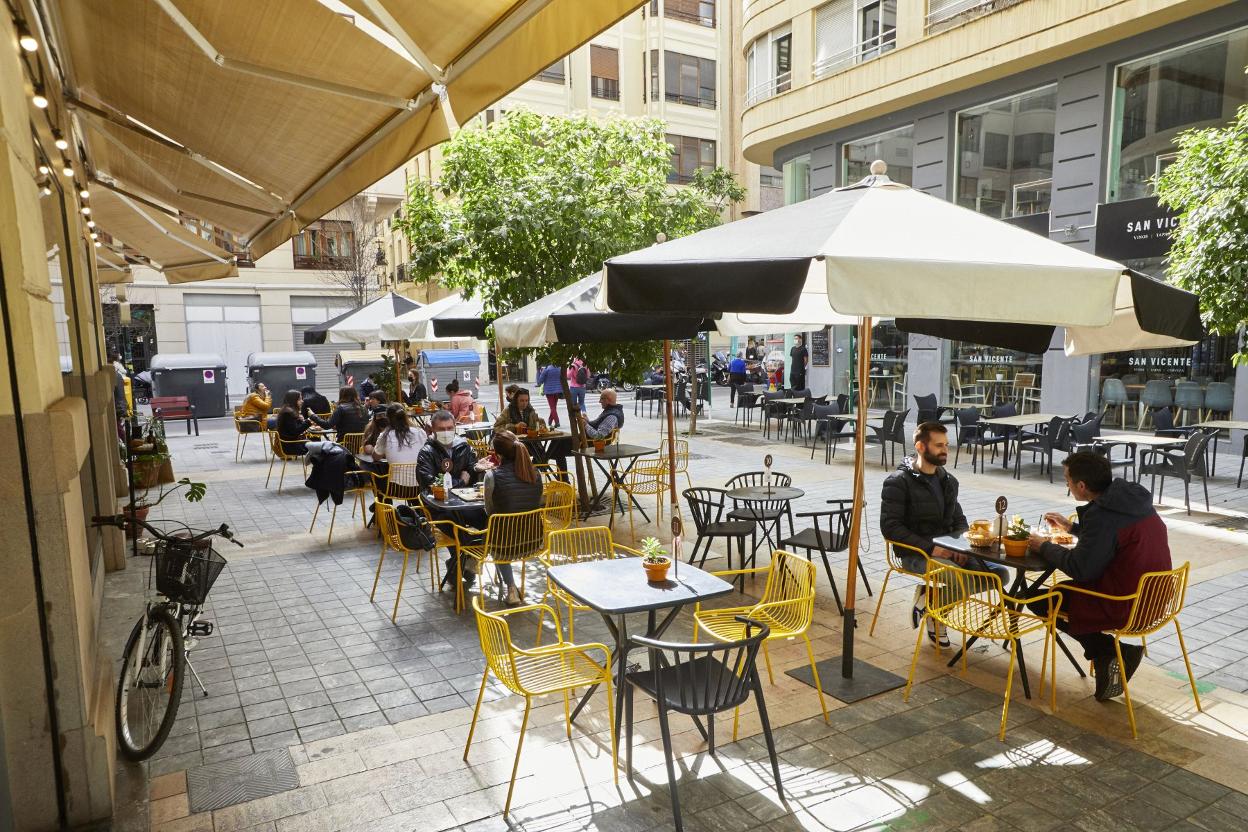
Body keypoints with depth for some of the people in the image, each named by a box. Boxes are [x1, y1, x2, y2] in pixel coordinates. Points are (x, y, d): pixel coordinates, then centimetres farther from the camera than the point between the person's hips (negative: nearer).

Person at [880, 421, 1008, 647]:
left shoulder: (948, 481, 15)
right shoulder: (898, 482, -9)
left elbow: (959, 519, 21)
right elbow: (889, 527, -15)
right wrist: (930, 548, -22)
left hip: (947, 550, 8)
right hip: (915, 554, -7)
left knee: (999, 574, -11)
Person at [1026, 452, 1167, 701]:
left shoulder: (1103, 514, -23)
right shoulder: (1134, 498, 4)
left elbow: (1079, 568, -20)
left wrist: (1045, 547, -6)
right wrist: (1073, 527, 26)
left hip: (1126, 607, -9)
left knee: (1038, 599, 0)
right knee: (1065, 588, 26)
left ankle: (1110, 652, 3)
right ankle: (1113, 654, 14)